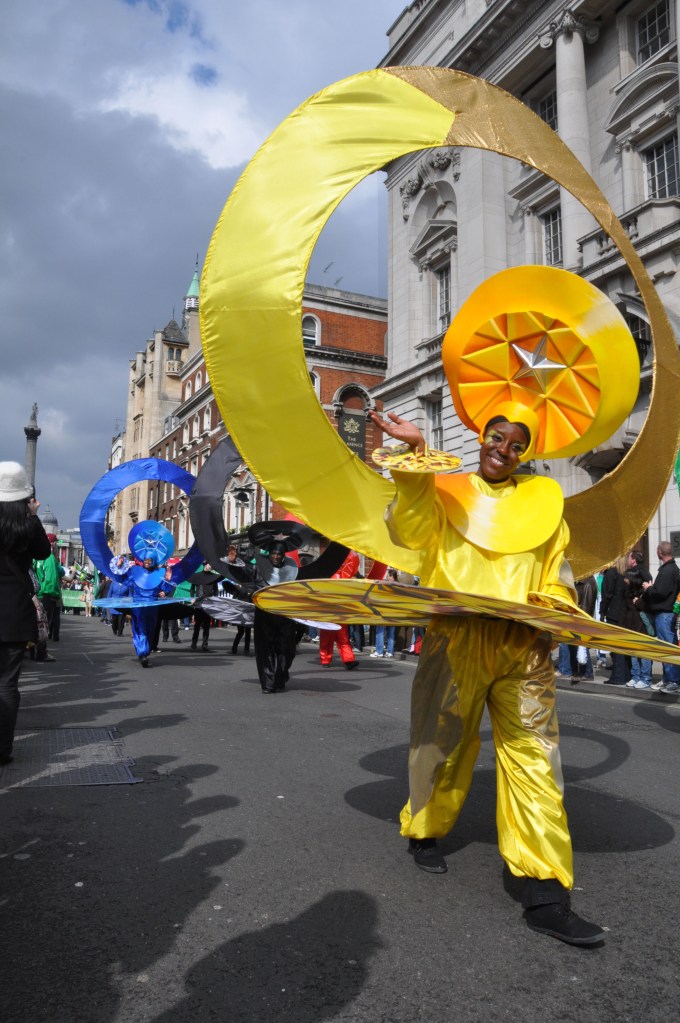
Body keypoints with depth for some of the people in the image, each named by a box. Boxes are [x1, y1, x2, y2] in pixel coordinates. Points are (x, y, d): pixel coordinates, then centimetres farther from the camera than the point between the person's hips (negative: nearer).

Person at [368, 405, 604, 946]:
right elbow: (410, 531, -9)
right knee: (443, 744, 10)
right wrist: (416, 455, -18)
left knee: (535, 757, -3)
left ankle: (546, 892, 3)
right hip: (455, 640, -1)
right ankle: (425, 830, 36)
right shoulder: (445, 490, 10)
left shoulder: (543, 500, 16)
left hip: (524, 645, 2)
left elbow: (558, 576, 18)